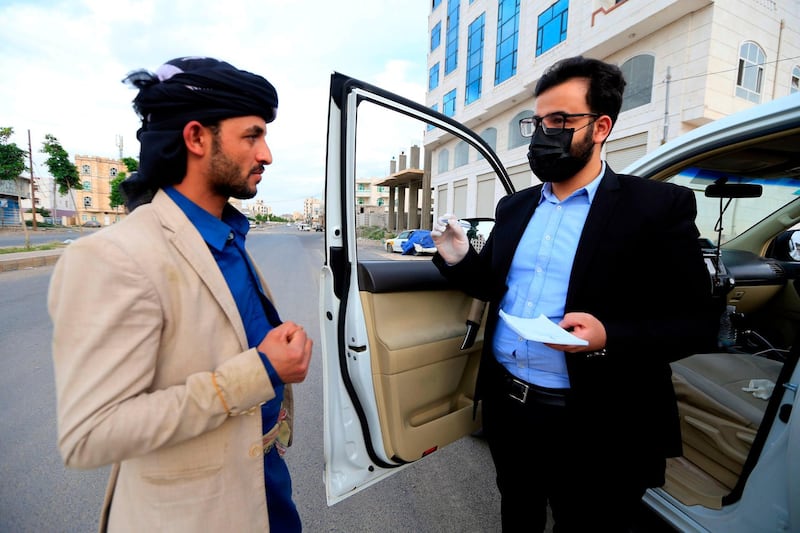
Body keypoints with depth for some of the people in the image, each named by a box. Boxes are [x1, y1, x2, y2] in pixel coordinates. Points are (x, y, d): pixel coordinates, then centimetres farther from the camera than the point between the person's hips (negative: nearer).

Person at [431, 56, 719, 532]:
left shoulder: (659, 206, -10)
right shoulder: (514, 206, 6)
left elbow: (698, 322, -10)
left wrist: (609, 337, -27)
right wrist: (459, 260, -9)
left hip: (596, 429, -4)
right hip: (506, 406, 5)